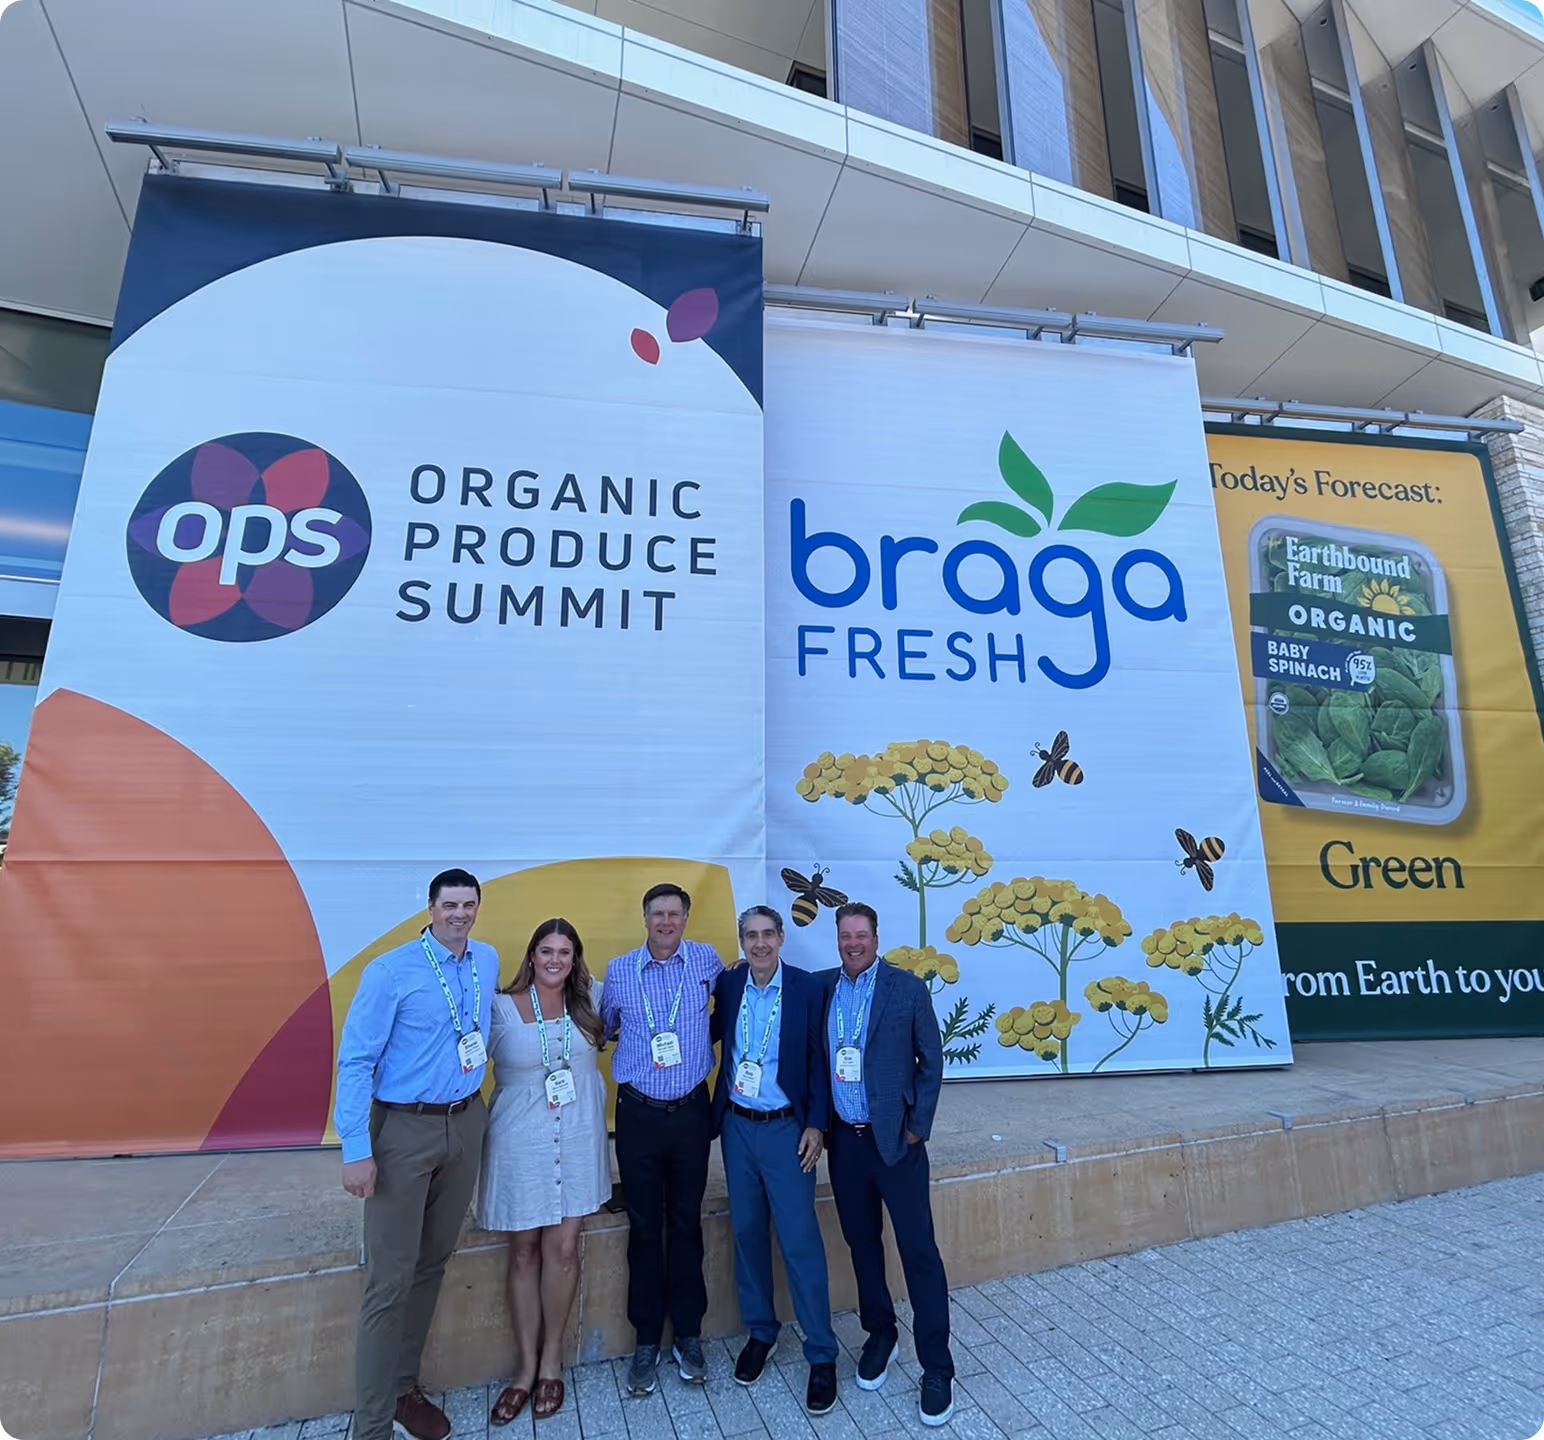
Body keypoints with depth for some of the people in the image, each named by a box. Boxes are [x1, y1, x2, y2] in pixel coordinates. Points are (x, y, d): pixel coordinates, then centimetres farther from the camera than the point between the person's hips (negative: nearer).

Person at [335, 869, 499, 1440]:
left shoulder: (489, 961, 1)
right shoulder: (390, 971, -16)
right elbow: (355, 1061, -14)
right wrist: (356, 1150, -16)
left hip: (466, 1124, 5)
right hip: (405, 1129, -5)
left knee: (433, 1264, 17)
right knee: (391, 1279, 1)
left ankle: (403, 1387, 36)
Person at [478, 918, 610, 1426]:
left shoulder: (586, 1007, 2)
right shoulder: (502, 1007, -8)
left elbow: (605, 1039, 19)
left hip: (577, 1137, 2)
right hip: (520, 1139, -2)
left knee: (563, 1246, 4)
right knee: (524, 1250, 8)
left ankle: (551, 1361, 24)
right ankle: (525, 1365, 26)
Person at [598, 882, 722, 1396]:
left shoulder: (706, 959, -5)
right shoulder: (618, 970, -5)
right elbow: (603, 1030, 13)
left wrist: (709, 1033, 6)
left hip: (691, 1110, 0)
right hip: (639, 1113, 0)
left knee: (686, 1223, 12)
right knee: (644, 1227, 11)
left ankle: (688, 1335, 29)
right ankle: (646, 1341, 28)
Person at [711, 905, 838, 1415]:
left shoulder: (807, 988, -11)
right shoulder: (727, 984, -3)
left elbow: (818, 1060, -6)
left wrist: (816, 1125, -8)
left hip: (786, 1128, -3)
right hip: (737, 1126, 3)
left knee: (800, 1240, 1)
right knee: (747, 1232, 16)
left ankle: (821, 1354, 19)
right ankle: (759, 1331, 36)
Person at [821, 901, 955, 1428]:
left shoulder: (907, 988, -10)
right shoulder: (820, 987, -1)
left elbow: (931, 1061, -3)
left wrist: (918, 1126, -4)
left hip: (894, 1138, -3)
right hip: (844, 1139, 3)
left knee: (919, 1250, 3)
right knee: (862, 1243, 18)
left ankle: (936, 1367, 19)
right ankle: (880, 1334, 39)